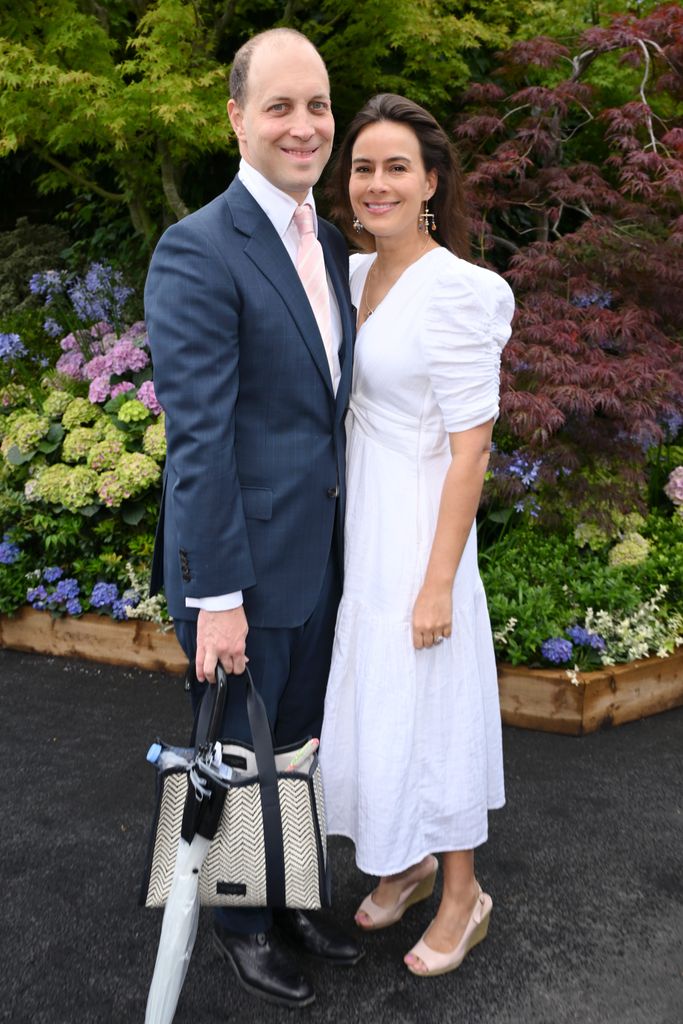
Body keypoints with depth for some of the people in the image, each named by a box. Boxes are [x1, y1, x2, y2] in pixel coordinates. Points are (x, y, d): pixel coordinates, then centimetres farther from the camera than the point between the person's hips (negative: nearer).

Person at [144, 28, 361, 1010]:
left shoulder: (331, 244, 8)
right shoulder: (198, 251, -17)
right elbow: (197, 435, -20)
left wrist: (344, 536, 12)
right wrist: (217, 594, -20)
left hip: (322, 554, 7)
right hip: (244, 563, -7)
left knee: (297, 743, 22)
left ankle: (292, 893, 44)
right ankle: (241, 920, 37)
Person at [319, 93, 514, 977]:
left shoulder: (456, 290, -18)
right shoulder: (356, 274, 6)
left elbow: (470, 450, -18)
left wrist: (439, 582, -19)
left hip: (417, 532, -8)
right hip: (356, 523, 8)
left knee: (430, 712, 5)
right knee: (369, 706, 18)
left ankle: (463, 896, 28)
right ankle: (405, 865, 40)